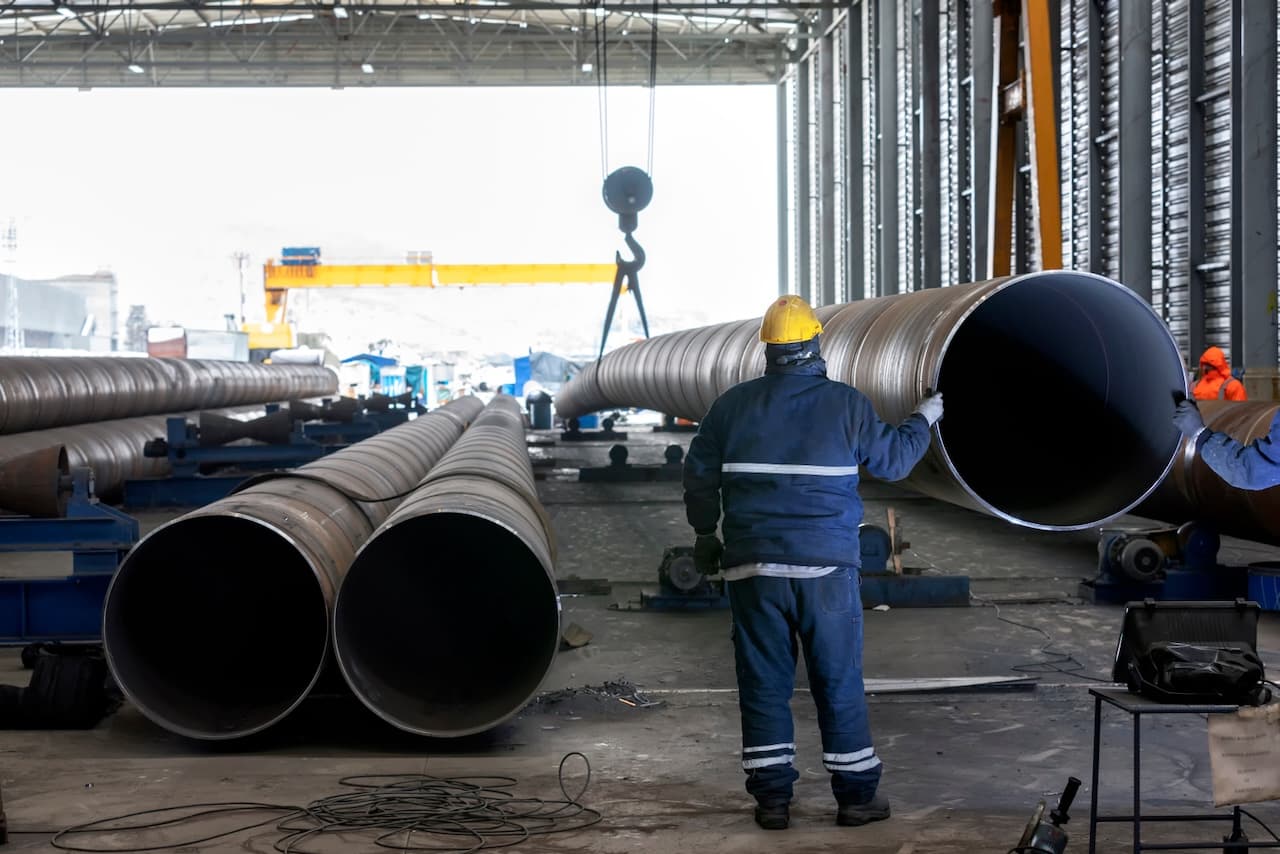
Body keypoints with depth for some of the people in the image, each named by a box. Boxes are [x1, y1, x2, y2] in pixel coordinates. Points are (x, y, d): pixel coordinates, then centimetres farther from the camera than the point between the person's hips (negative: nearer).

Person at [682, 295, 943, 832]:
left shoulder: (733, 404, 3)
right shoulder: (846, 404, -2)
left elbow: (699, 475, 9)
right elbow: (893, 461, 9)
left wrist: (705, 532, 24)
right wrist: (924, 420, 27)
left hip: (753, 567, 1)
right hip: (827, 566, -1)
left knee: (763, 682, 7)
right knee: (840, 682, 7)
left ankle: (772, 797, 9)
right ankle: (856, 795, 12)